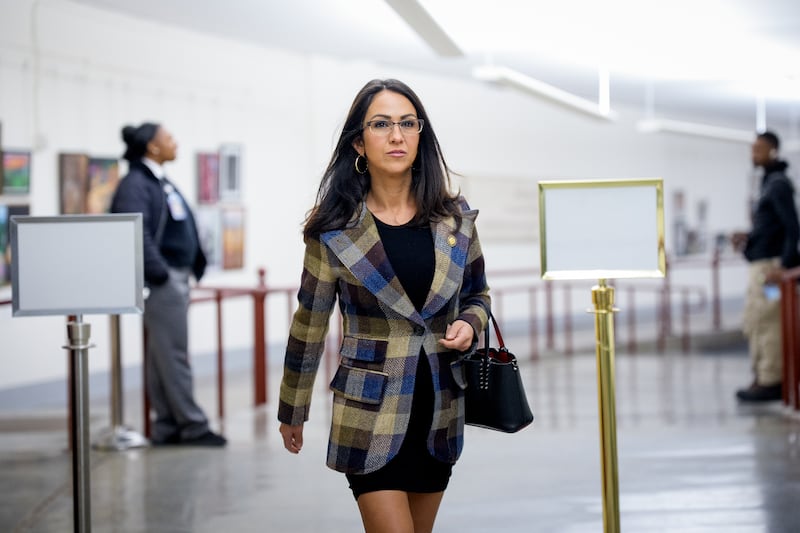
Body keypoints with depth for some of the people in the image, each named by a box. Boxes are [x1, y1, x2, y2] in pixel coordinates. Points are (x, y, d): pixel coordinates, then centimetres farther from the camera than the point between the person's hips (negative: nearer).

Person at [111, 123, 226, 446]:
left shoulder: (161, 182, 17)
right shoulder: (135, 184, -12)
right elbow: (137, 234, -23)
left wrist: (193, 269, 14)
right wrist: (159, 273, -22)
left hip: (177, 277, 10)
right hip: (161, 280, -10)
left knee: (164, 356, 11)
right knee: (173, 355, -5)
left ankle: (167, 427, 15)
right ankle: (191, 426, -1)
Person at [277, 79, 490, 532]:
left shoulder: (455, 218, 2)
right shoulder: (334, 230, -6)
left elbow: (478, 294, 17)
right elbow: (310, 325, 2)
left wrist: (469, 325, -7)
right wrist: (292, 413, 10)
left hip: (440, 412, 4)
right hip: (372, 413, -4)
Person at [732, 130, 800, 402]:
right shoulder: (768, 183, 18)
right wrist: (748, 237, 11)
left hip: (770, 265, -10)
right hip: (760, 265, 10)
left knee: (767, 324, -9)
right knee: (755, 324, 12)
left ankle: (770, 382, -6)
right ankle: (762, 378, 17)